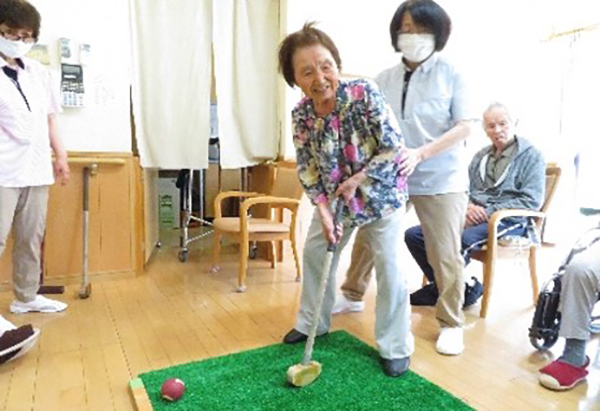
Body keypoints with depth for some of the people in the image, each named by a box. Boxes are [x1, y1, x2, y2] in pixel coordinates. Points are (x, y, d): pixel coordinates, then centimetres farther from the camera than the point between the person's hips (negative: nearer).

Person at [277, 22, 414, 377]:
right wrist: (323, 211, -17)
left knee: (388, 265, -4)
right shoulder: (301, 114, -13)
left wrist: (356, 180, -21)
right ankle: (312, 322, 35)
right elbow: (308, 169, -8)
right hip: (335, 196, 5)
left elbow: (395, 148, -22)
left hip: (381, 192, -5)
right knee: (315, 251, 12)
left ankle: (396, 347, 15)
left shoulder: (365, 94, -26)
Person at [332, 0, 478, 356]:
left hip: (441, 179, -3)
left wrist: (421, 153, -24)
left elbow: (464, 126, -11)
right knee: (366, 237, 13)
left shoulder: (451, 75, -5)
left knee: (446, 254, 2)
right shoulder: (384, 80, 3)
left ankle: (451, 324, 22)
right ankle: (352, 295, 37)